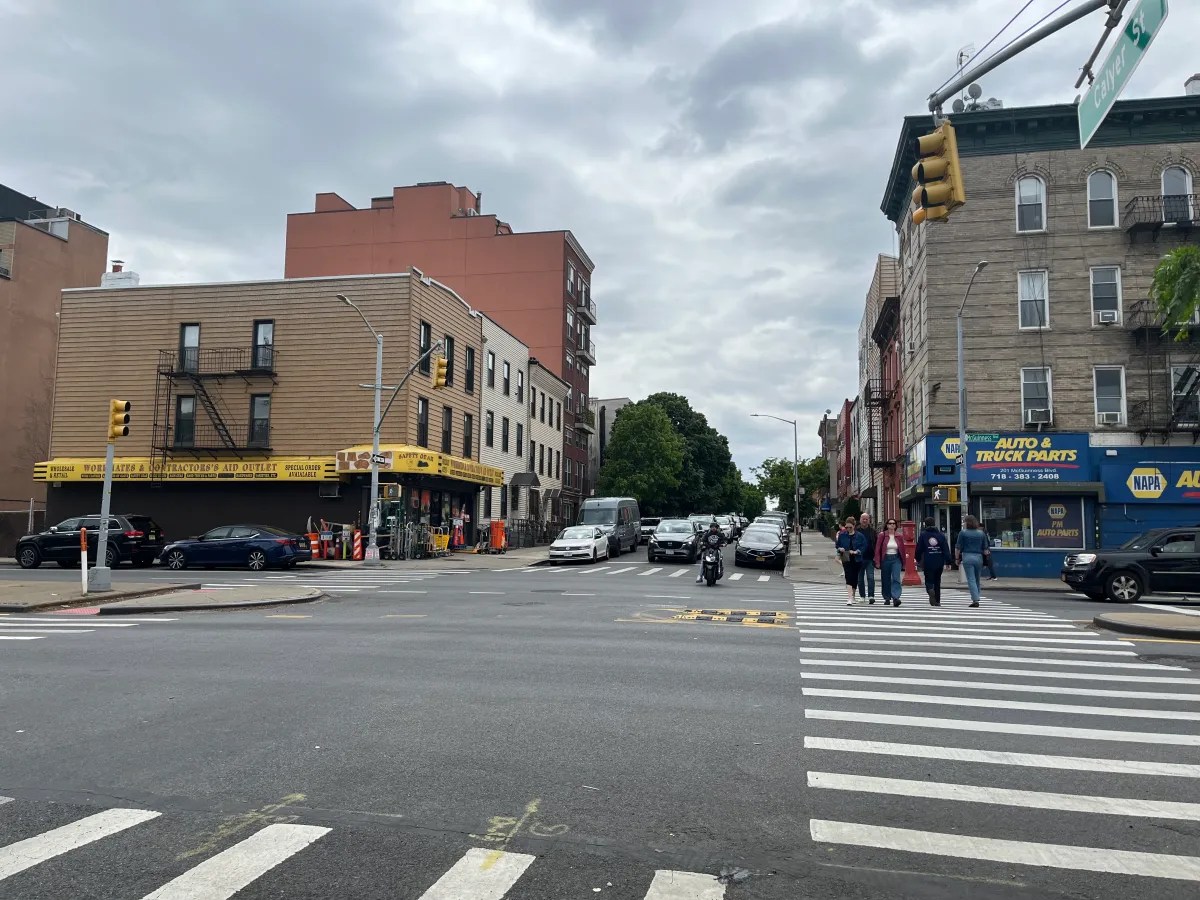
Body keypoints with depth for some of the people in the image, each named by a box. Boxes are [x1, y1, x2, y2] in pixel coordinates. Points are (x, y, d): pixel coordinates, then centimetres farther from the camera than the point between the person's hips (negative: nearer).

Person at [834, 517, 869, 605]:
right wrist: (840, 549, -10)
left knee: (855, 578, 11)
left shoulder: (859, 536, -2)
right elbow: (837, 545, 11)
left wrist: (857, 551, -17)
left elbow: (864, 547, -3)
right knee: (848, 578, -12)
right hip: (846, 559, -1)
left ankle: (852, 596, 30)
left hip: (856, 559, 1)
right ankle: (849, 598, -17)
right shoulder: (842, 535, 2)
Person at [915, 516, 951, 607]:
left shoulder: (923, 535, -2)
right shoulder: (941, 535, 3)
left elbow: (919, 549, 2)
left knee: (929, 580, 3)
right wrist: (947, 562, 0)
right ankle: (937, 601, 17)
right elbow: (946, 549, -1)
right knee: (937, 582, 14)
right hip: (939, 563, 2)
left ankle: (930, 590, -29)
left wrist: (918, 560, 16)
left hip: (928, 563, -2)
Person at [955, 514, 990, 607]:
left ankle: (975, 600, -13)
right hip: (979, 557, 4)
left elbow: (958, 547, -5)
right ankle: (976, 598, 21)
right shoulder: (981, 533, 8)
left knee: (971, 579, -4)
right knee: (977, 579, 16)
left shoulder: (963, 533, -4)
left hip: (967, 557, -4)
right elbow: (985, 548, 9)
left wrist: (957, 558, 5)